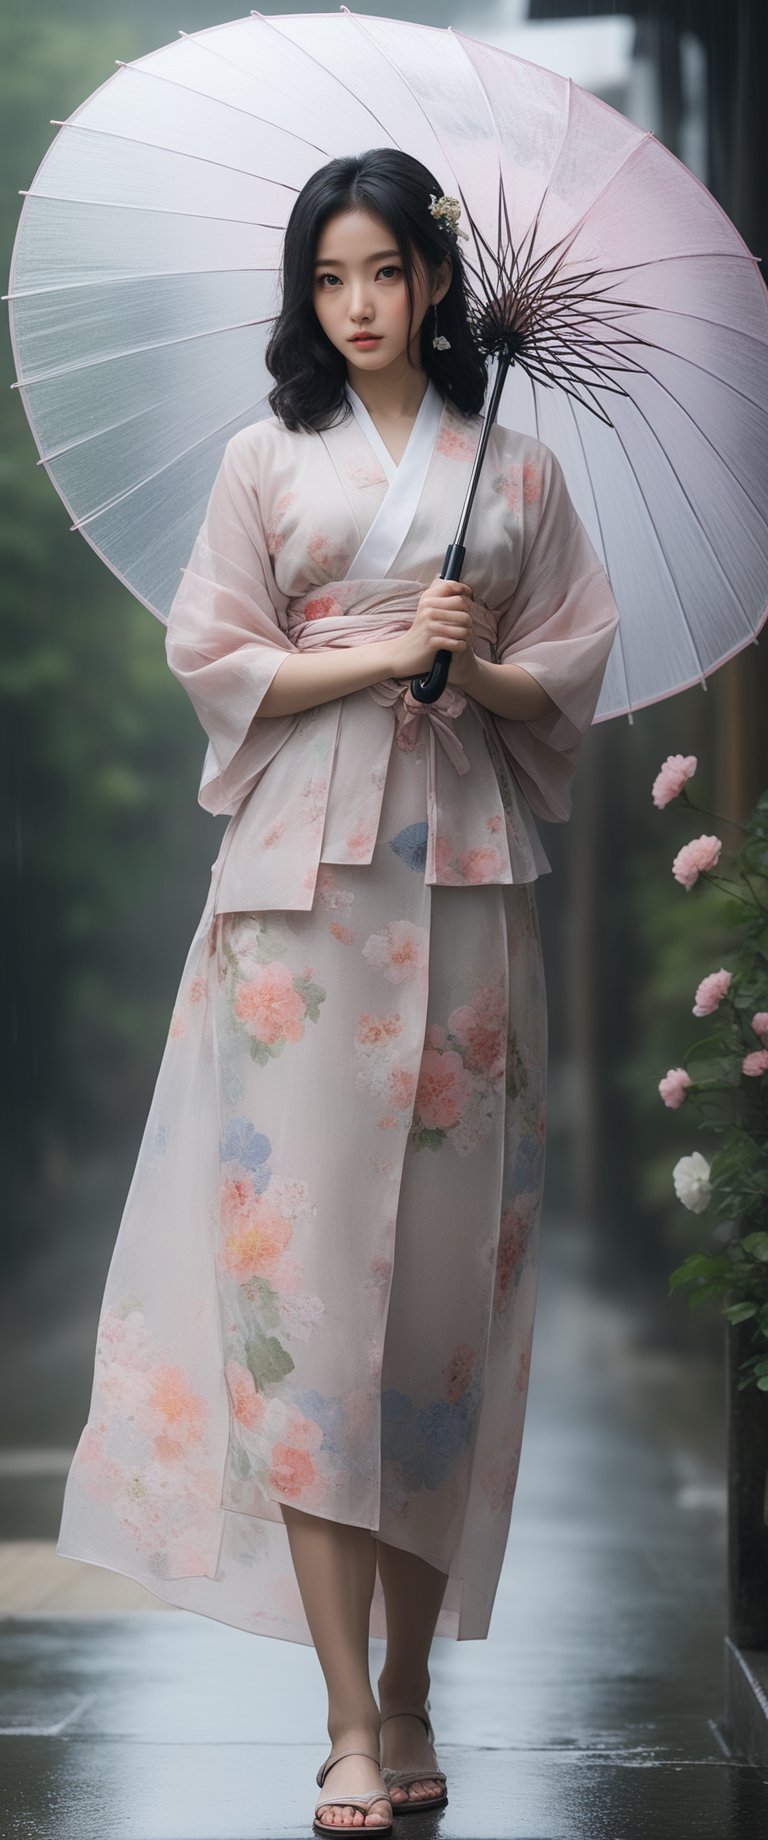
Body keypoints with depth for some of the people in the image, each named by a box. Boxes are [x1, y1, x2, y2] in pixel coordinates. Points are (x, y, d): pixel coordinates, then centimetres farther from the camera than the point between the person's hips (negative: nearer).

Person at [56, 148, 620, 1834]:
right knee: (305, 1258, -9)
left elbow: (578, 663, 11)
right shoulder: (268, 458, 9)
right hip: (304, 877, -1)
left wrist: (480, 671, -8)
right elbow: (213, 652, 3)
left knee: (445, 1259, 1)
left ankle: (412, 1692, 11)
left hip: (462, 877, 2)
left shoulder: (517, 464, 12)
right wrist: (382, 655, -9)